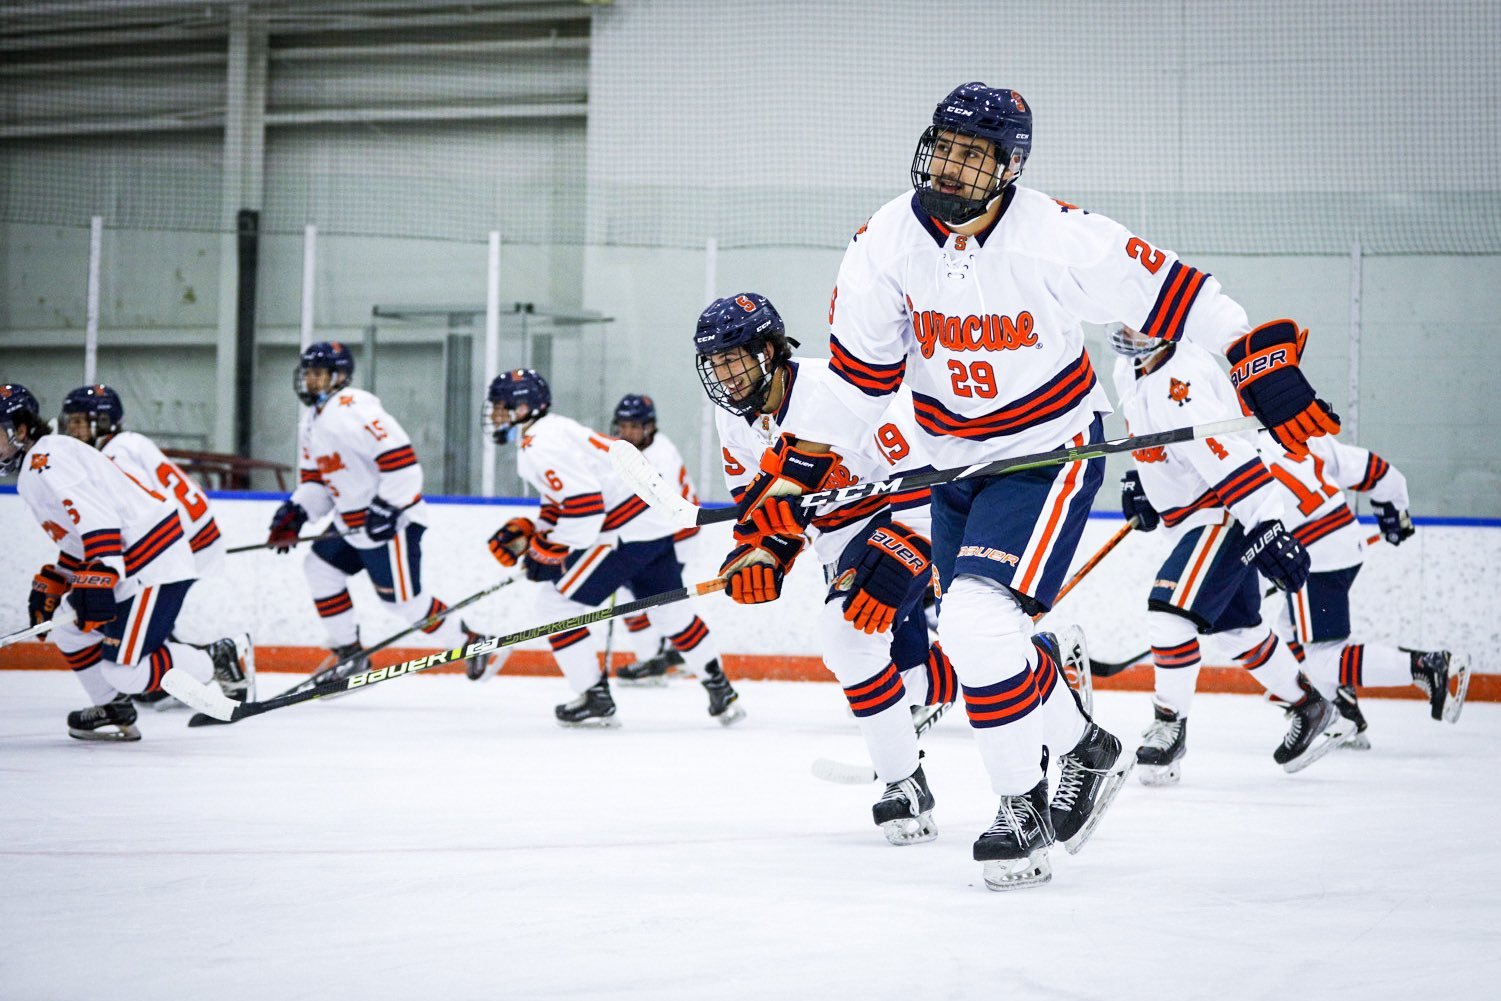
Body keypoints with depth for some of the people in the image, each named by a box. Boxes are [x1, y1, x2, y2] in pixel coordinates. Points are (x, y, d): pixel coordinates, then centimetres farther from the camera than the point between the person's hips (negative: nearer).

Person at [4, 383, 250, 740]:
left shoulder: (45, 464, -15)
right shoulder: (35, 469, 20)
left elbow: (96, 520, -26)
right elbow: (78, 537, 27)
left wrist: (96, 584, -29)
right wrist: (48, 586, 25)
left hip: (155, 566, -11)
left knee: (124, 669, -11)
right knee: (68, 622, 16)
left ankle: (224, 659, -1)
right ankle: (114, 712, 22)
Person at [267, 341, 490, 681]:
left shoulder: (353, 410, -20)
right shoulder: (311, 421, 13)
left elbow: (400, 456, -26)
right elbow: (316, 476, 22)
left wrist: (386, 507, -27)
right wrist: (296, 512, 6)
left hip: (393, 521, -10)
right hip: (355, 523, 10)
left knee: (402, 597, -7)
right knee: (320, 567, 10)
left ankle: (470, 643, 7)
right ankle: (348, 653, 17)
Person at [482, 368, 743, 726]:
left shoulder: (543, 446, -17)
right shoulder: (553, 429, 16)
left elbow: (583, 506, -25)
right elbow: (564, 499, 25)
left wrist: (548, 552, -15)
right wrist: (527, 531, 13)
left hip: (625, 531, -11)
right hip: (654, 521, 11)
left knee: (557, 601, -5)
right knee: (668, 607, 23)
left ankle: (594, 700, -2)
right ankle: (721, 691, 33)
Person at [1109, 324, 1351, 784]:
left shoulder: (1180, 382, -29)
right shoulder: (1130, 369, 2)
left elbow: (1228, 453, -35)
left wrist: (1265, 527, -39)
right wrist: (1138, 477, 19)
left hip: (1228, 515, -10)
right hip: (1193, 516, 10)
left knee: (1170, 611, -20)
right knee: (1238, 628, 18)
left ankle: (1169, 726, -6)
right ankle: (1312, 710, 33)